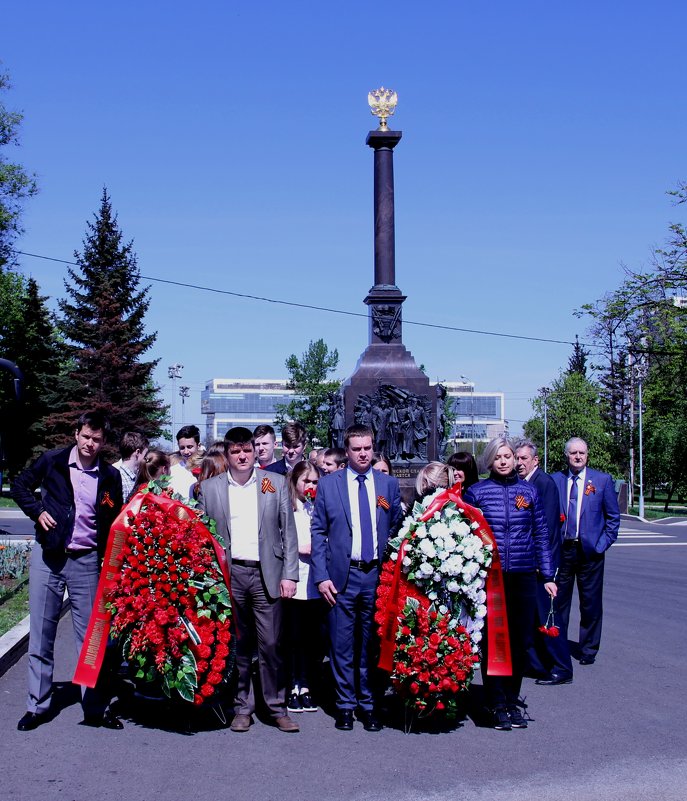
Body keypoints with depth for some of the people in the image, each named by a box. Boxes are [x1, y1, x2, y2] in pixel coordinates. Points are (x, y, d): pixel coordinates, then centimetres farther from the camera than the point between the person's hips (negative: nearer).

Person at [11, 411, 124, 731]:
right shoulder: (52, 462, -1)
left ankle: (95, 708, 11)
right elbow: (20, 485, 12)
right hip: (48, 557, 0)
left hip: (86, 561, 0)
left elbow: (114, 523, 8)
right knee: (41, 633, 6)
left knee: (90, 635, 3)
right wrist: (37, 511, -5)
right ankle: (37, 705, 16)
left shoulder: (110, 476, 1)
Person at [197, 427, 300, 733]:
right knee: (236, 644, 6)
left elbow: (288, 531, 5)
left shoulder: (276, 483, 6)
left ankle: (277, 707, 11)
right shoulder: (210, 488, 7)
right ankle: (242, 708, 17)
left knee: (271, 644, 0)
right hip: (229, 574, 1)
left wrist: (289, 575, -1)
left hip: (266, 573, -1)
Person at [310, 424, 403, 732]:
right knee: (342, 645, 3)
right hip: (343, 576, -1)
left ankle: (369, 705, 19)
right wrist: (321, 576, -5)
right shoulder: (328, 484, 3)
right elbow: (317, 531, 3)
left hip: (378, 574, 1)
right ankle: (345, 705, 15)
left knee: (372, 644, 7)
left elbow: (397, 530, 12)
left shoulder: (389, 484, 8)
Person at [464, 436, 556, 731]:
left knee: (521, 641, 5)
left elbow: (541, 533, 11)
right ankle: (497, 705, 11)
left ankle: (512, 701, 19)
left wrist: (547, 575, 7)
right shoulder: (476, 492, 2)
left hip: (523, 576, 2)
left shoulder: (528, 491, 8)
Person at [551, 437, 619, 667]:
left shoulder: (602, 480, 1)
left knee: (591, 603, 7)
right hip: (561, 550, 1)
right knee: (558, 601, 7)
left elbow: (613, 516, 5)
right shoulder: (554, 480, 4)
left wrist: (603, 544, -3)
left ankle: (588, 650, 21)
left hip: (590, 551, -1)